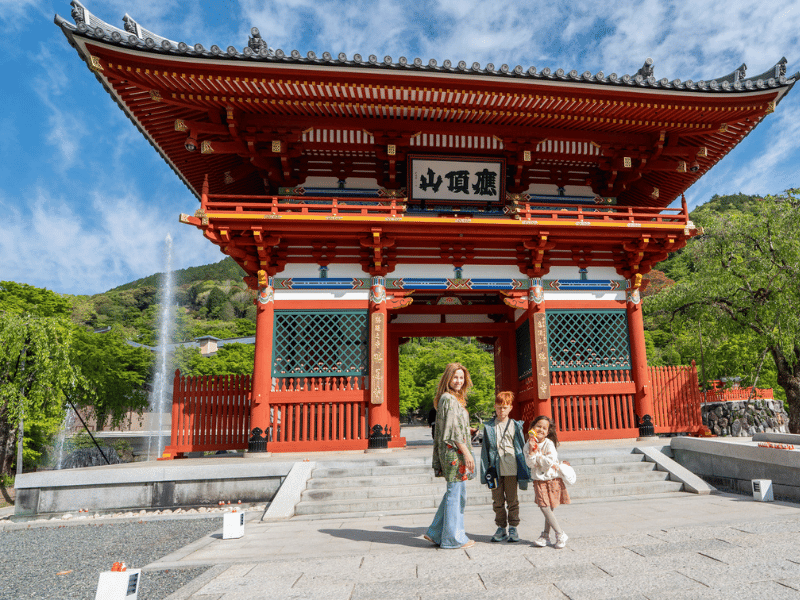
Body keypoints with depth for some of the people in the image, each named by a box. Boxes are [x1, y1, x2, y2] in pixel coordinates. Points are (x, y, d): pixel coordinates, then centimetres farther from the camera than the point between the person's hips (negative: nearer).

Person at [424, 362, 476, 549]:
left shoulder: (454, 399, 16)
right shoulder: (448, 399, -15)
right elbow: (453, 429, -19)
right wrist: (467, 453, -18)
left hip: (455, 451, 10)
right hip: (453, 451, -10)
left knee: (454, 492, 16)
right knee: (456, 493, 0)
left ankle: (436, 532, 22)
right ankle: (454, 537, 11)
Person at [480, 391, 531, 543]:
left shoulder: (515, 426, 3)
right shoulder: (488, 426, 4)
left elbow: (521, 447, 7)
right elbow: (485, 449, 7)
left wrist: (523, 470, 5)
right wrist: (486, 470, 2)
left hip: (511, 469, -1)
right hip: (495, 469, 1)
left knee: (512, 500, 7)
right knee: (498, 500, 8)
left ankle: (513, 528, 20)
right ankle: (501, 528, 20)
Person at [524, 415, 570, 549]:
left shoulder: (548, 444, -11)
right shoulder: (528, 445, 0)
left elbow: (549, 462, -21)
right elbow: (530, 463, -8)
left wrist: (538, 454, -14)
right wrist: (532, 451, -21)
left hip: (552, 479, -3)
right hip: (539, 481, 3)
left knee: (547, 508, -3)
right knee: (545, 508, -2)